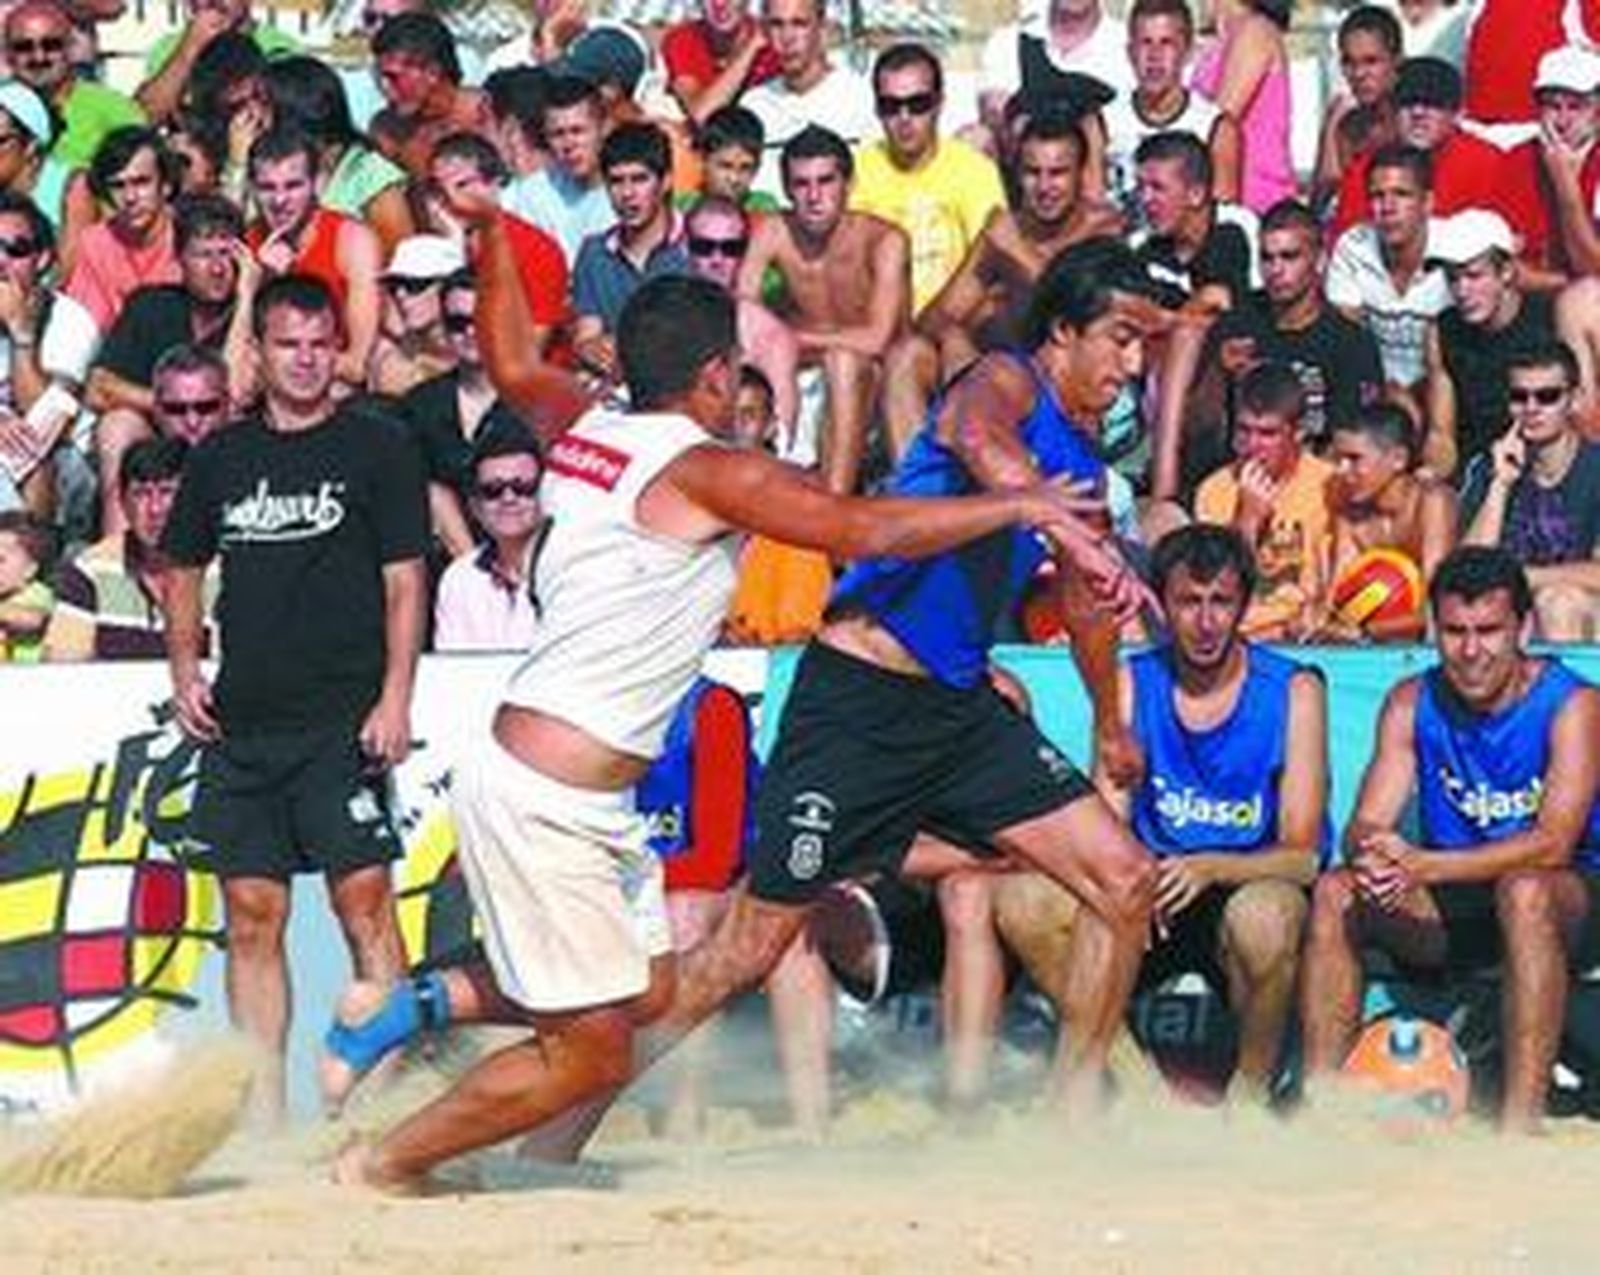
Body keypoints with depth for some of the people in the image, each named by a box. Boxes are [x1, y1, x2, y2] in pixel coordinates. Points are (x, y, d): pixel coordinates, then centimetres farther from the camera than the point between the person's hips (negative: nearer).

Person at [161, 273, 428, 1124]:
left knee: (364, 903, -10)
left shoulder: (376, 446, 2)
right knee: (252, 917, 4)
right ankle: (261, 1114, 8)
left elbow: (404, 580, -1)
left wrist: (393, 699, -9)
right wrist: (185, 670, 7)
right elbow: (183, 569, 23)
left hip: (343, 722, -4)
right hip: (241, 724, 4)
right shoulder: (222, 457, 13)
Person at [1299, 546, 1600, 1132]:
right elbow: (1364, 827, -6)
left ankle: (1521, 1124, -41)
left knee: (1524, 889, -38)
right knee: (1336, 892, -18)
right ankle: (1317, 1101, -18)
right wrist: (1375, 858, -33)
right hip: (1451, 910, 5)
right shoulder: (1413, 704, 0)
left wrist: (1423, 866, -36)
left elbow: (1553, 844, -25)